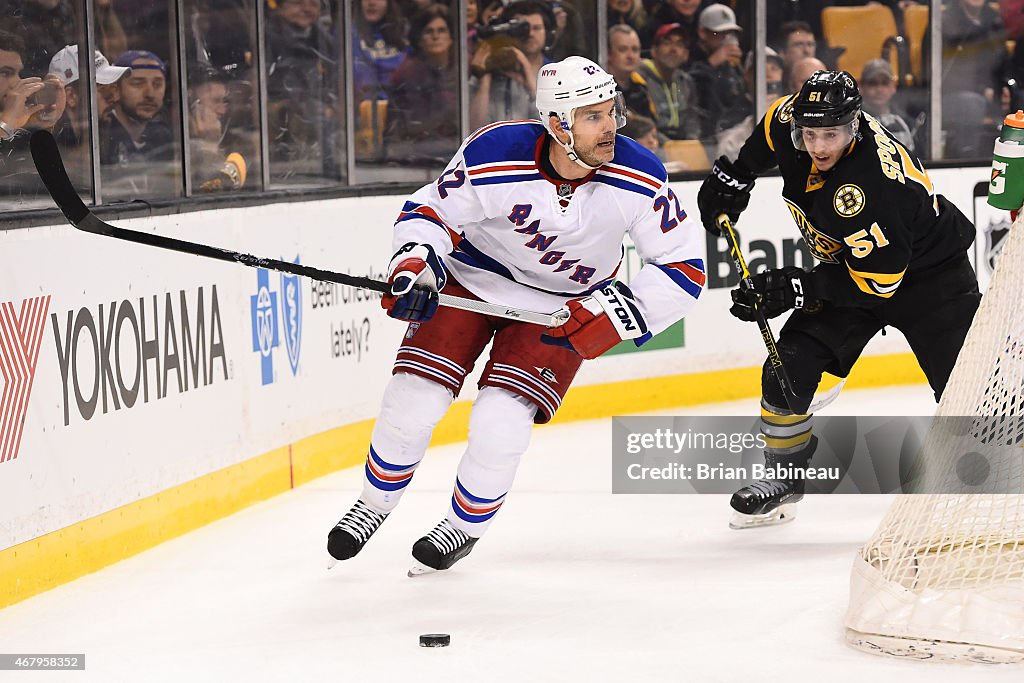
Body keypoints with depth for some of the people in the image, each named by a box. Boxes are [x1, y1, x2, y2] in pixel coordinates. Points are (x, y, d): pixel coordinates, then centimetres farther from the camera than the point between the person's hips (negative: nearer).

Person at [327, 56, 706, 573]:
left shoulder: (638, 179, -25)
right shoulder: (492, 156, -28)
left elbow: (683, 263, -15)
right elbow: (429, 212, -12)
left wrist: (616, 314, -25)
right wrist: (415, 265, -31)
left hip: (561, 308, 0)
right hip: (472, 279, 0)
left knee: (499, 423, -15)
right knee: (413, 402, -7)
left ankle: (465, 525, 16)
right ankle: (374, 504, 22)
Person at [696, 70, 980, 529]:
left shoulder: (873, 186, -38)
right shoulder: (792, 123, -17)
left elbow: (878, 280, -32)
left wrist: (795, 289, -30)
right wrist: (734, 176, 6)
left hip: (930, 272, -6)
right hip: (848, 265, 7)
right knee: (788, 369, -6)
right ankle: (784, 480, 12)